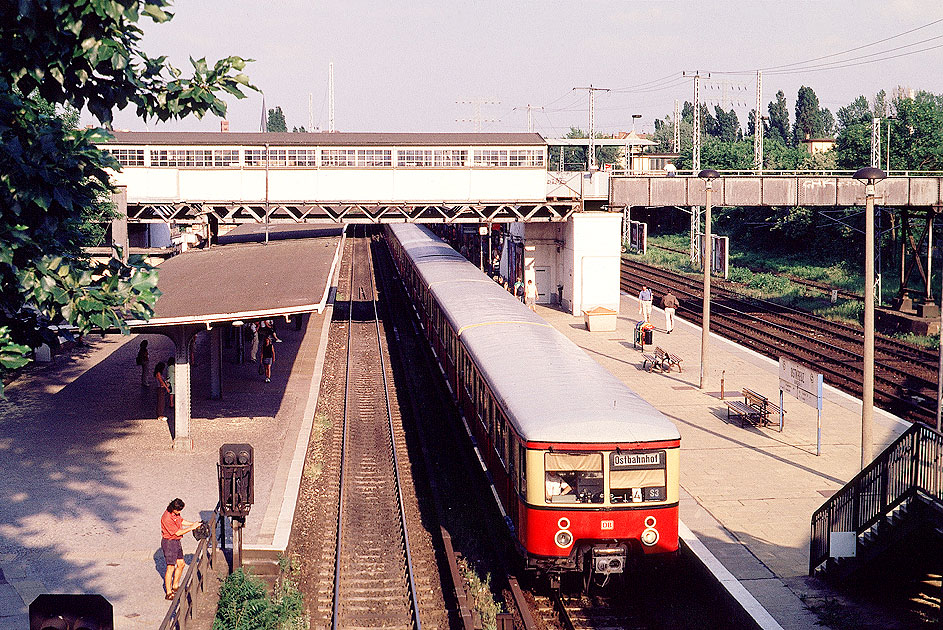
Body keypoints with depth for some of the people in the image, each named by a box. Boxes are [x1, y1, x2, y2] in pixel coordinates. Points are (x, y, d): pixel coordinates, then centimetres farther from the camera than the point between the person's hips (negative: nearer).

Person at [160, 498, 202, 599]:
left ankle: (175, 586, 31)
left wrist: (193, 524, 6)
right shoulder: (167, 518, -26)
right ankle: (168, 593, -3)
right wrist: (192, 528, -17)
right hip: (169, 542, -10)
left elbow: (181, 521, 20)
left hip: (177, 542, 10)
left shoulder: (176, 513, 2)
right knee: (171, 567, -8)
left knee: (181, 564, 16)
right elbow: (178, 532, -22)